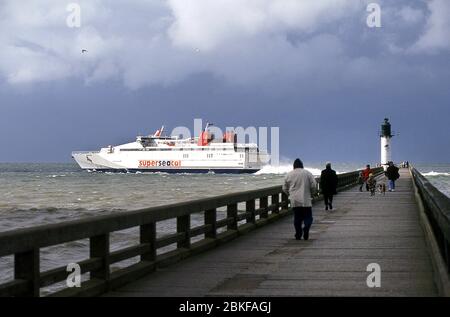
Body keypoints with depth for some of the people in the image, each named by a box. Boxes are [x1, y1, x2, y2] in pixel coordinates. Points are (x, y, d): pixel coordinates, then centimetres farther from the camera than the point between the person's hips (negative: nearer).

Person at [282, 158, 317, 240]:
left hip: (294, 201, 2)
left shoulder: (289, 174, 7)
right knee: (308, 217, 3)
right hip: (306, 200, -2)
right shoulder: (308, 173, 1)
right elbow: (313, 186, -1)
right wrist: (311, 194, 17)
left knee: (297, 218, 11)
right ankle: (306, 229, -22)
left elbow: (284, 188, 11)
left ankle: (298, 234, 7)